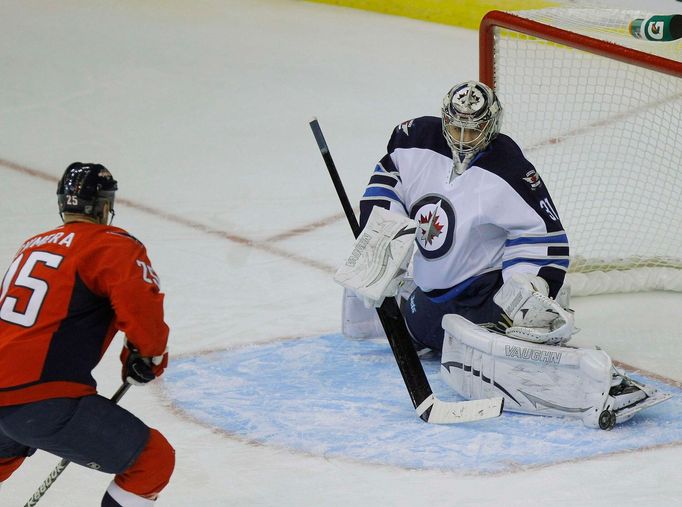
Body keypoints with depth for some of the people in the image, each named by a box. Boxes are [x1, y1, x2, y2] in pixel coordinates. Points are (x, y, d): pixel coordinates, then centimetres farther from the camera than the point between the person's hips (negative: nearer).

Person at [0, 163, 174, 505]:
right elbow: (138, 300, -18)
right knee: (153, 460, 1)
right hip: (46, 403, -8)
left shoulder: (32, 245, 22)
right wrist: (148, 354, -1)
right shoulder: (112, 245, -2)